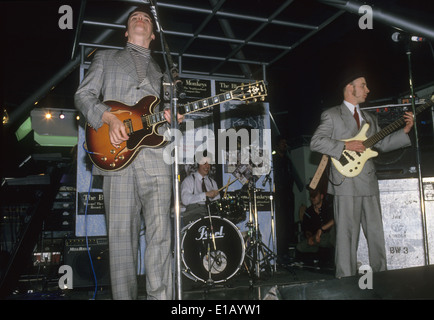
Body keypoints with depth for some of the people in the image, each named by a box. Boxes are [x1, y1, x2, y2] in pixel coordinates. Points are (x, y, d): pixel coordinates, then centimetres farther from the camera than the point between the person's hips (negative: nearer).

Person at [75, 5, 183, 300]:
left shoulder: (161, 71, 29)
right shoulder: (106, 58, 22)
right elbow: (84, 95, 11)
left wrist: (171, 118, 2)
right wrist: (109, 119, -9)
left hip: (156, 155, 2)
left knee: (160, 233, -7)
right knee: (121, 233, -2)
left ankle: (161, 296, -2)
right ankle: (124, 296, 8)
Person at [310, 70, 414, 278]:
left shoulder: (370, 119, 22)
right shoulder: (331, 115, 1)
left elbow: (382, 144, 20)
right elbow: (315, 143, -8)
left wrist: (405, 130, 9)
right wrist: (345, 146, -15)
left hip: (369, 182, 6)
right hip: (346, 182, -6)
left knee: (376, 233, 11)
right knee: (347, 234, -3)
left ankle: (380, 273, 23)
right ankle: (346, 281, 6)